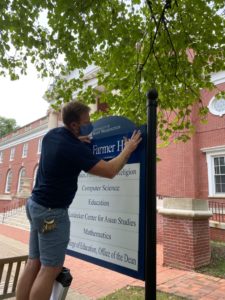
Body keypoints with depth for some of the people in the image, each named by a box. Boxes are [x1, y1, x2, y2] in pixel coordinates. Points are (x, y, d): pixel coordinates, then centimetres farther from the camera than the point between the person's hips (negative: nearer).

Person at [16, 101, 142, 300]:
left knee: (34, 264, 15)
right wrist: (128, 149, -8)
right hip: (51, 211, -9)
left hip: (36, 204, 9)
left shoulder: (52, 134, 3)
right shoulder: (75, 150, -23)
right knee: (50, 268, 2)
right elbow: (110, 171, -21)